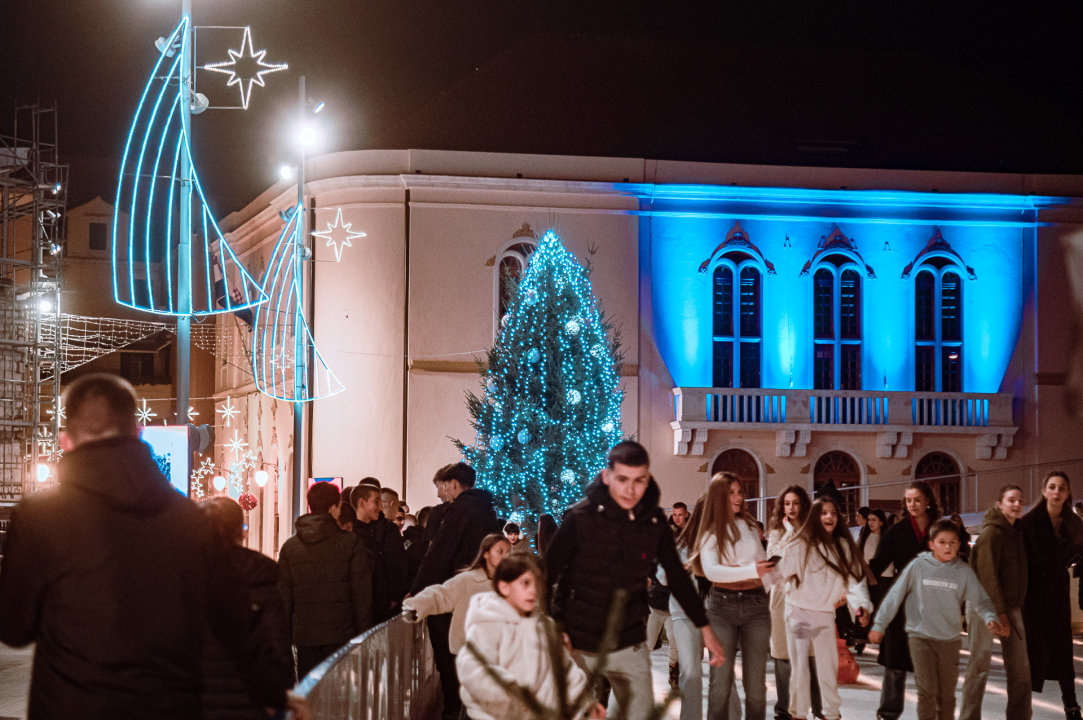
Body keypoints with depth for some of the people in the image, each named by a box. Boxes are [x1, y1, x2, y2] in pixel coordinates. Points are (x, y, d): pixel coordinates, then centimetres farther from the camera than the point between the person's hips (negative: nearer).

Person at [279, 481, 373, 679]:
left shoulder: (289, 546, 5)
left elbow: (284, 596, 6)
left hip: (304, 635, 2)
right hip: (341, 634, -2)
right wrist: (364, 634, 3)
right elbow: (362, 595, -4)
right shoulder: (351, 543, -4)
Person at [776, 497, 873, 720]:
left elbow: (854, 578, -8)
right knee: (800, 667, 2)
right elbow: (780, 572, -8)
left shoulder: (843, 547, 0)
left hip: (826, 614, 3)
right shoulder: (800, 544, -10)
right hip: (798, 612, -3)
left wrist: (861, 605, -20)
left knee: (828, 666, 9)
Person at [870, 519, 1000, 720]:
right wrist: (879, 625, 2)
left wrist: (990, 618, -20)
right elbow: (895, 596, 2)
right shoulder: (918, 566, -4)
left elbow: (979, 599, 1)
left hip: (950, 640, 2)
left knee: (946, 694, 9)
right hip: (921, 637, -2)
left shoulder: (964, 571, 0)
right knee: (927, 690, -11)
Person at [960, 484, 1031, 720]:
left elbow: (1019, 572, 15)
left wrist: (1016, 608, 6)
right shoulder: (992, 532, -13)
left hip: (1011, 607, 8)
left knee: (1020, 667, 6)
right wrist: (999, 612, -21)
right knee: (980, 664, -5)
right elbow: (988, 574, -18)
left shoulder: (1018, 532, 12)